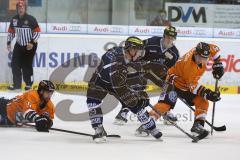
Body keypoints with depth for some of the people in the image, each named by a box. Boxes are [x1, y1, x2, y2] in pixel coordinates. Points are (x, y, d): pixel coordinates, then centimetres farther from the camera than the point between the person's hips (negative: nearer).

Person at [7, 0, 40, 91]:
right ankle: (17, 84, 9)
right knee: (15, 64, 0)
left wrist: (32, 42, -19)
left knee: (27, 65, -6)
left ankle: (29, 83, 11)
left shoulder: (31, 19, -15)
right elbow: (11, 31, 12)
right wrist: (9, 42, 6)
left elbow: (37, 32, -12)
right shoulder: (14, 20, 1)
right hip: (19, 45, 5)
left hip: (30, 46, -5)